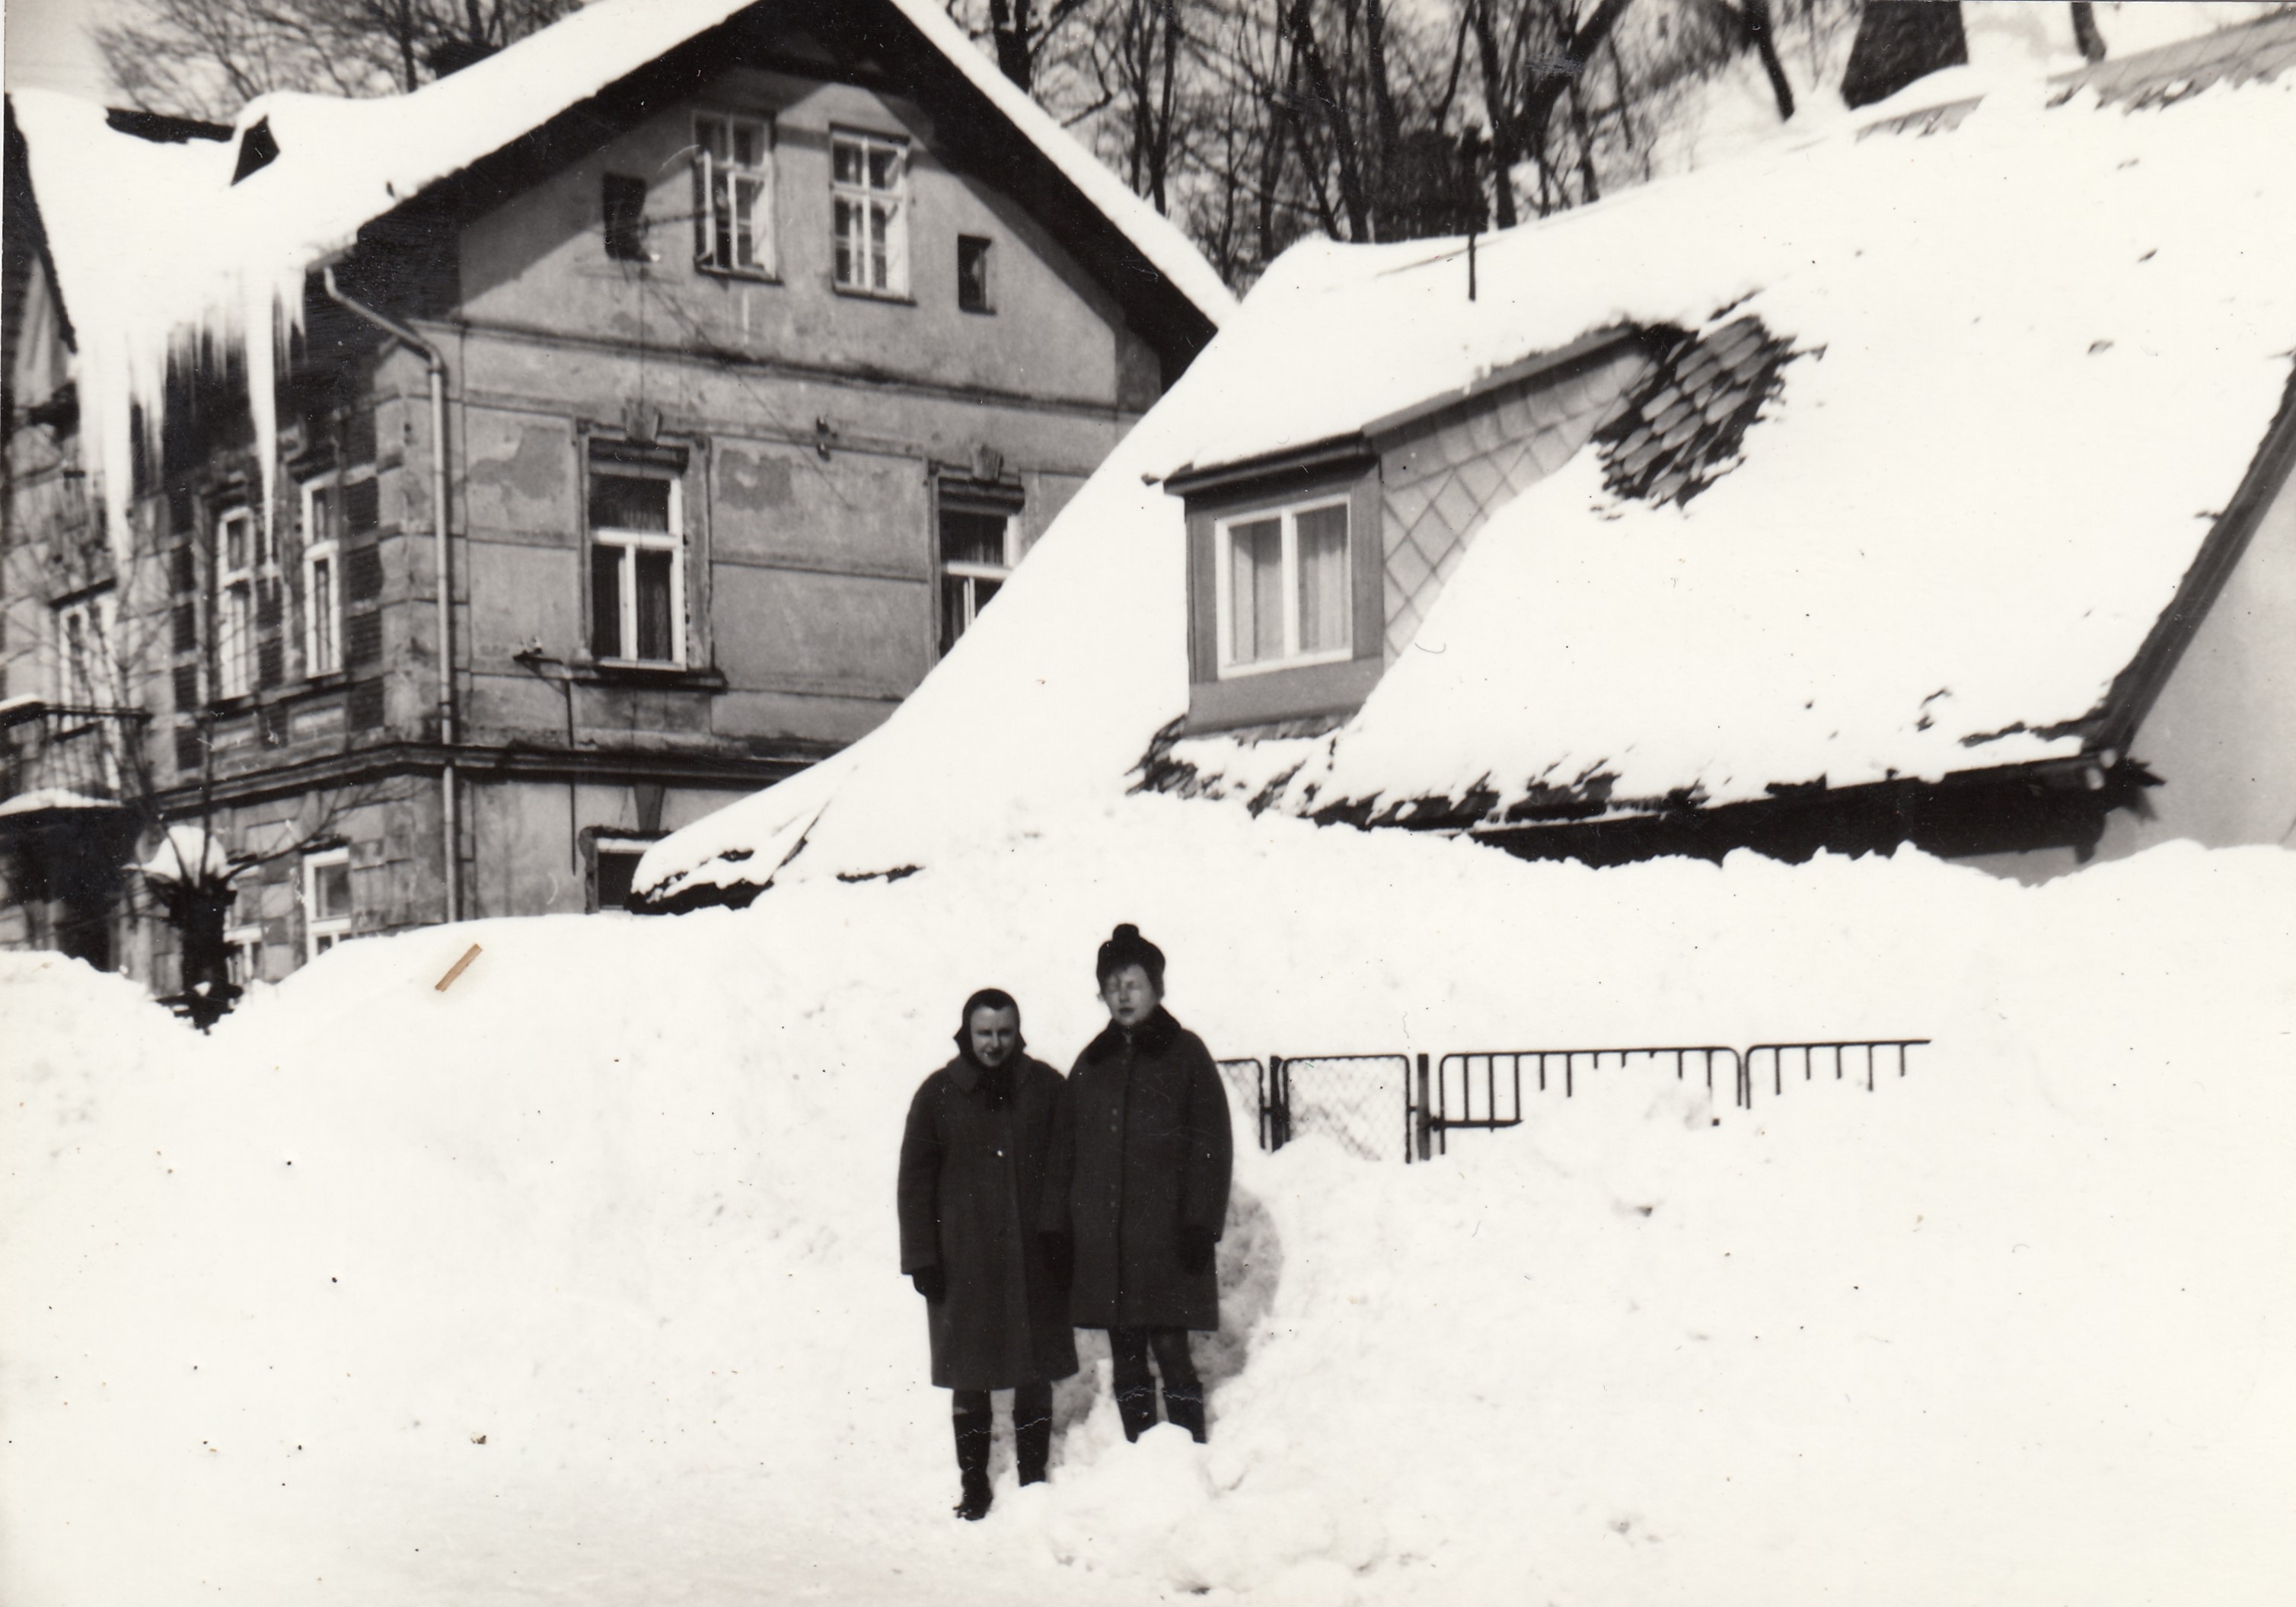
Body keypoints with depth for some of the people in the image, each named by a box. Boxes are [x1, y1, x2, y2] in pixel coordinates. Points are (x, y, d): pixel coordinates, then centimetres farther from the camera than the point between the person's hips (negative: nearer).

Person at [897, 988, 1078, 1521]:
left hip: (1033, 1259, 1)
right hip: (964, 1262, -1)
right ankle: (974, 1485, 15)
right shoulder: (938, 1094, 1)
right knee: (969, 1379, 4)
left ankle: (1034, 1480, 19)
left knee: (1035, 1376, 7)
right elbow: (915, 1180, 3)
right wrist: (921, 1257, -2)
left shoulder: (1045, 1087, 4)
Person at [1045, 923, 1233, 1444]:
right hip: (1103, 1239, 5)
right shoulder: (1093, 1062, 15)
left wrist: (1199, 1223, -10)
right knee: (1125, 1357, 7)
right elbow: (1067, 1149, 15)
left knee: (1170, 1348, -8)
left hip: (1165, 1234, -4)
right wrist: (1059, 1226, 7)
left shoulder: (1184, 1053, 1)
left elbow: (1212, 1144, -3)